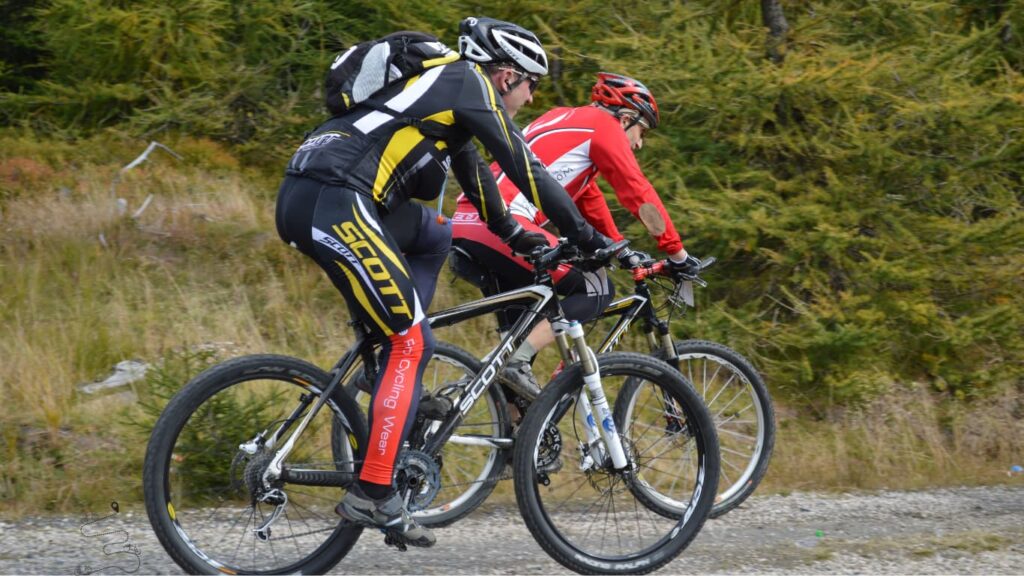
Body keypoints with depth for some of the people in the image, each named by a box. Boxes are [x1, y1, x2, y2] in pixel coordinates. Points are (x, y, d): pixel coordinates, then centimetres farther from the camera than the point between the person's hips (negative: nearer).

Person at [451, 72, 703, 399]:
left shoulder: (568, 122, 31)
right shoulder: (603, 124, 4)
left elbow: (590, 198, 39)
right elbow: (639, 194, 0)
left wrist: (623, 252, 42)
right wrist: (678, 255, 6)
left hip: (464, 225, 10)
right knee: (596, 289, -2)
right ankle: (517, 362, -15)